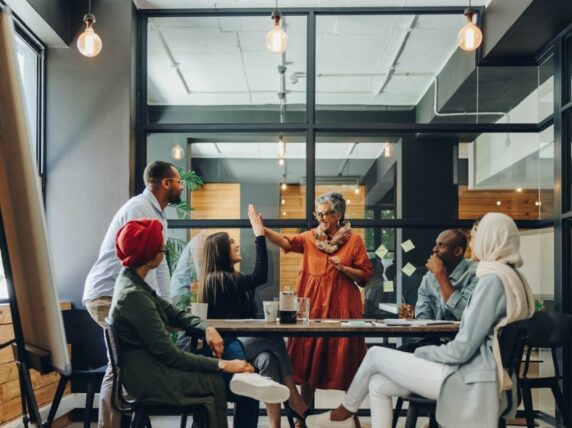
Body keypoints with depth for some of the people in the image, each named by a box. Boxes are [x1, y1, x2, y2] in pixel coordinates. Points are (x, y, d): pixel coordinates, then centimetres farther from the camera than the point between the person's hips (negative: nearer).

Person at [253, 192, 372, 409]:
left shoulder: (354, 239, 1)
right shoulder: (310, 237, 7)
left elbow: (365, 276, 1)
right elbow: (286, 242, -11)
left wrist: (343, 268, -15)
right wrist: (262, 229, -25)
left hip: (341, 306, -2)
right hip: (313, 305, 2)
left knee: (344, 359, 2)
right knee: (310, 359, 5)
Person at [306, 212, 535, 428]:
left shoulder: (493, 279, -18)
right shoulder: (512, 278, 13)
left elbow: (462, 349, -20)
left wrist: (422, 352, -3)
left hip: (469, 382, -9)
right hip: (479, 377, 9)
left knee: (375, 355, 3)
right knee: (378, 385, 6)